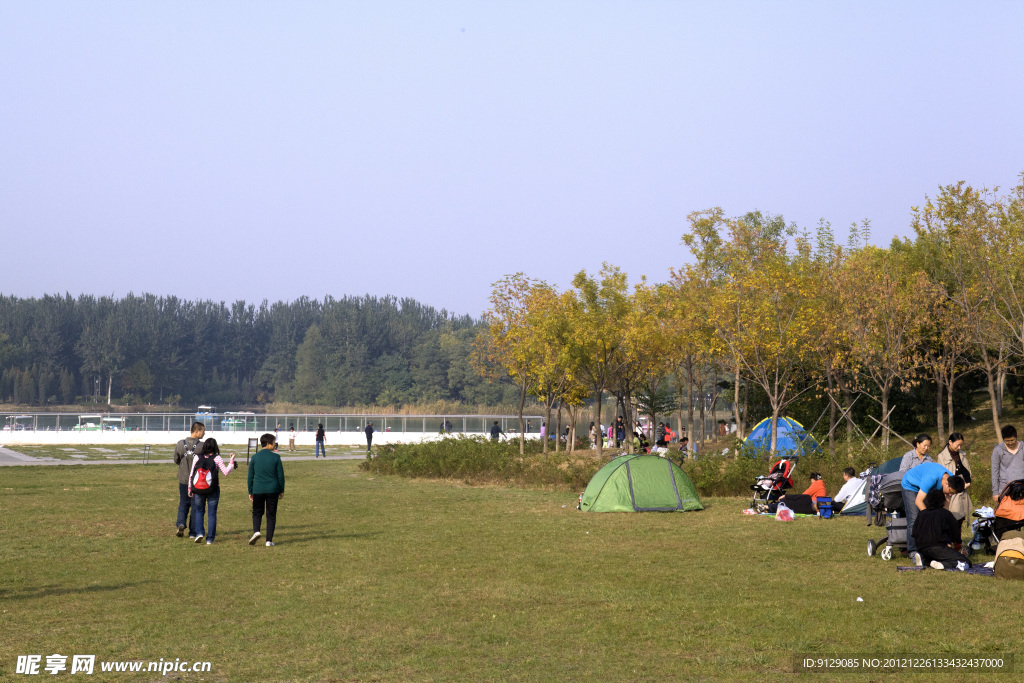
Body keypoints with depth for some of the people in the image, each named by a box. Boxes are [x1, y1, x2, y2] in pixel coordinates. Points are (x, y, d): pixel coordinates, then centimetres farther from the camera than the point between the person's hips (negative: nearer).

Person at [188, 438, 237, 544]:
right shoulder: (217, 458, -6)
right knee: (212, 513, 7)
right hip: (213, 490, -2)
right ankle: (210, 539, 6)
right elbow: (226, 472, -5)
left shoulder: (197, 457, 1)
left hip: (198, 490, 2)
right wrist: (231, 462, 6)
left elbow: (191, 474, 2)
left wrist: (190, 488, 12)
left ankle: (199, 532, -1)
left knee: (198, 511, 18)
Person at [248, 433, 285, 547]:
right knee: (271, 514, 9)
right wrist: (282, 491, 10)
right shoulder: (275, 457, -5)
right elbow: (280, 475, -1)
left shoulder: (255, 457, 1)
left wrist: (250, 492, 14)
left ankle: (256, 531, -10)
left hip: (258, 490, 1)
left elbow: (250, 476, 5)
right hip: (273, 490, -1)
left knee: (257, 513, 16)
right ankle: (269, 540, 7)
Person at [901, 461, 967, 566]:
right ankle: (913, 552, -19)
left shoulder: (952, 479, -18)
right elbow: (918, 501, -35)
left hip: (924, 488, 7)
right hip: (910, 485, -7)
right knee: (913, 520, -18)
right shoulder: (931, 478, -41)